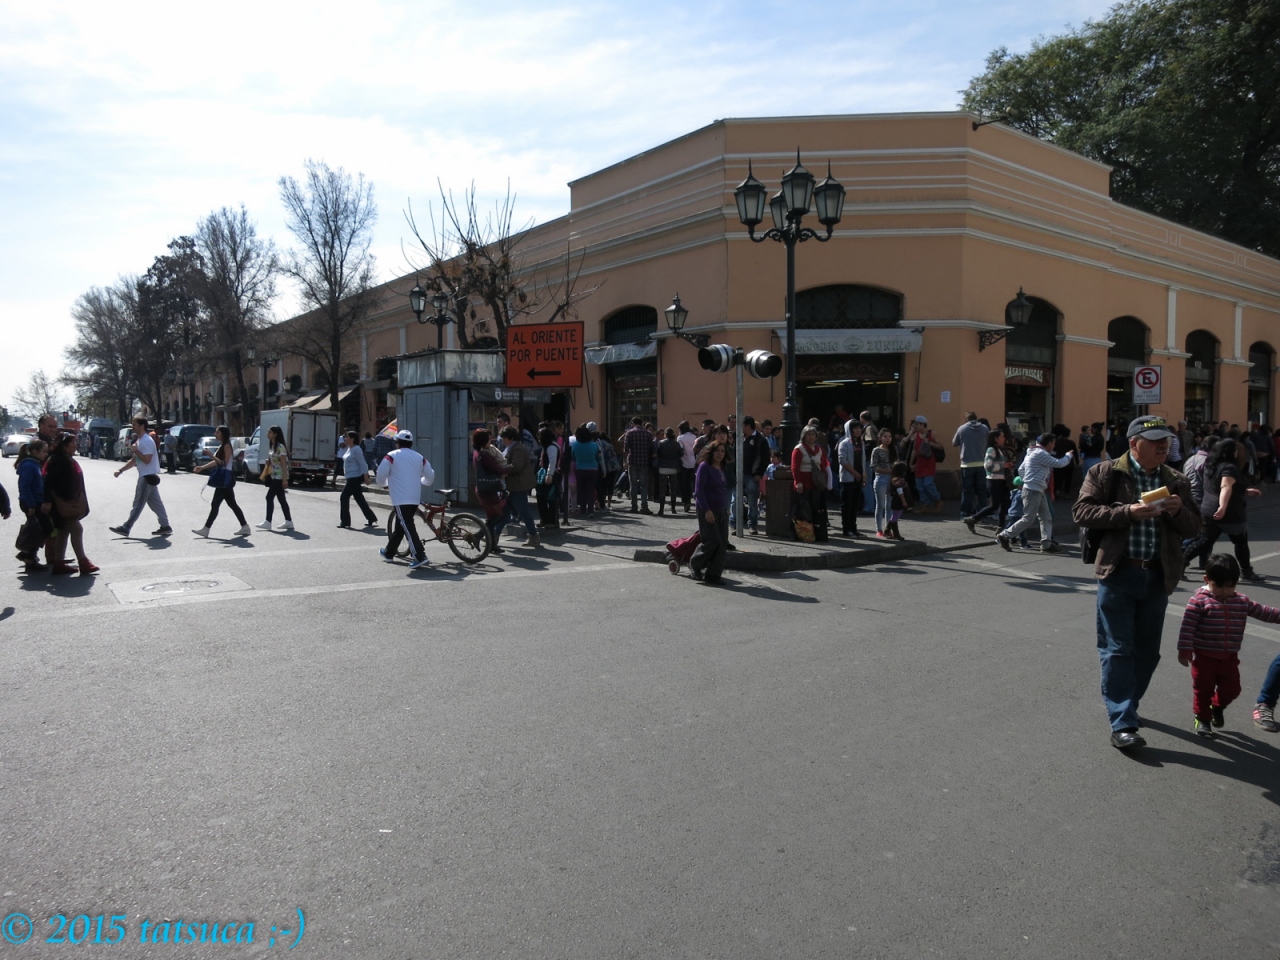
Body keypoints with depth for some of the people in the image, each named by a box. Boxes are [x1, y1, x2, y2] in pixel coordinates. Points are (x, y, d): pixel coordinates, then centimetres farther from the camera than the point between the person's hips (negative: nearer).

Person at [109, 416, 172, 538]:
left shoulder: (147, 441, -16)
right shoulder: (140, 440, 17)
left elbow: (147, 460, -24)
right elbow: (133, 461, 21)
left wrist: (135, 450, -16)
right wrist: (120, 470, 14)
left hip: (148, 476, -10)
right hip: (148, 477, 10)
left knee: (138, 503, -5)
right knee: (155, 503, 9)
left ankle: (126, 528, -2)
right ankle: (165, 526, 11)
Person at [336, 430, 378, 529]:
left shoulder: (356, 449, -16)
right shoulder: (349, 449, 12)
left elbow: (362, 463, -20)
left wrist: (366, 476, -22)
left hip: (355, 478, -10)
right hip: (351, 478, 10)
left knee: (344, 497, -6)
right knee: (359, 499, 12)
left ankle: (345, 522, -1)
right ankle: (371, 519, 18)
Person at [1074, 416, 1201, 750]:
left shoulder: (1176, 481, 11)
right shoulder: (1105, 473, -3)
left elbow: (1193, 527, 11)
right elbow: (1082, 511, -11)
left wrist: (1178, 511, -11)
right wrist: (1127, 512, -22)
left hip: (1158, 575, 5)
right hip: (1118, 573, -5)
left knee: (1147, 649, 13)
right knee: (1118, 650, -4)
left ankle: (1127, 705, 32)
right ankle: (1123, 724, -2)